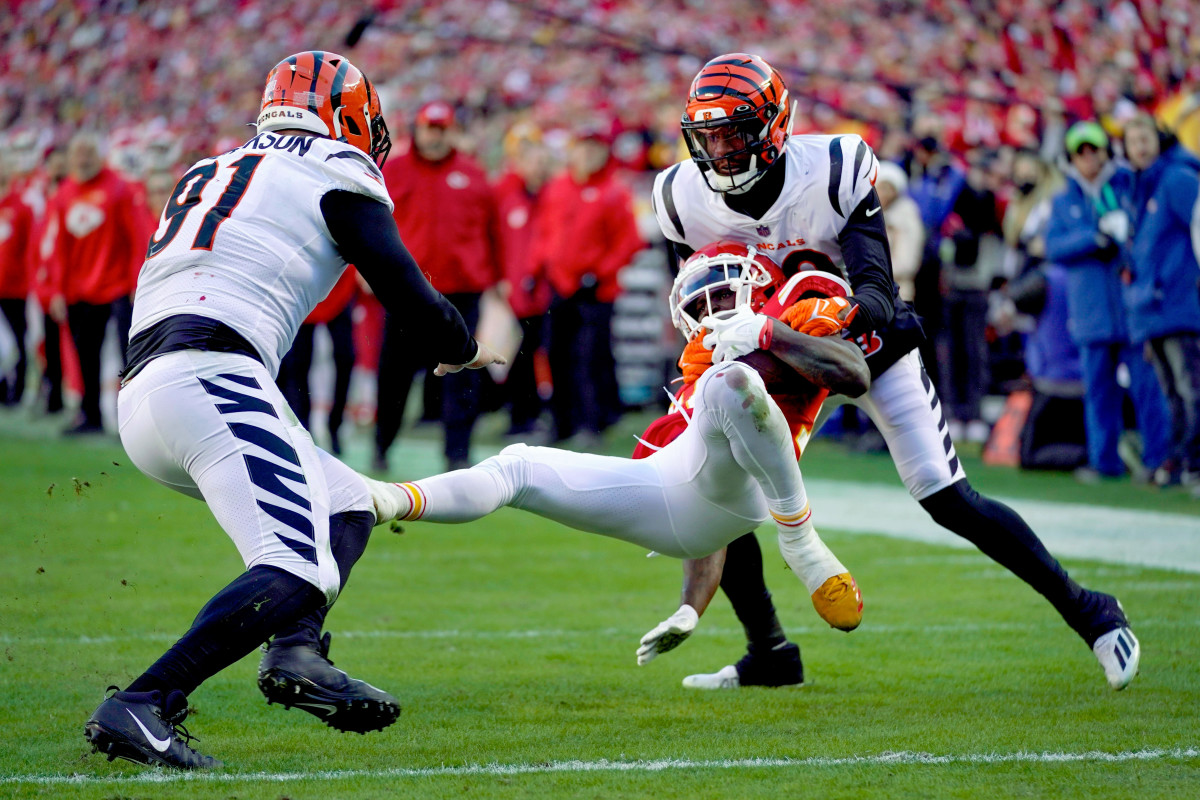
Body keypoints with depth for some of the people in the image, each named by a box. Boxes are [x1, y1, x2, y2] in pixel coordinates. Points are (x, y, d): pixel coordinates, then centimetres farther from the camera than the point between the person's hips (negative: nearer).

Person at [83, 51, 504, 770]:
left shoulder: (209, 173, 28)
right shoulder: (336, 174, 8)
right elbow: (406, 292, 8)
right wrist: (463, 351, 27)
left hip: (140, 394, 8)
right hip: (210, 378, -8)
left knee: (348, 509, 19)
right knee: (297, 571, -18)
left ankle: (296, 650, -6)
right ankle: (141, 706, -30)